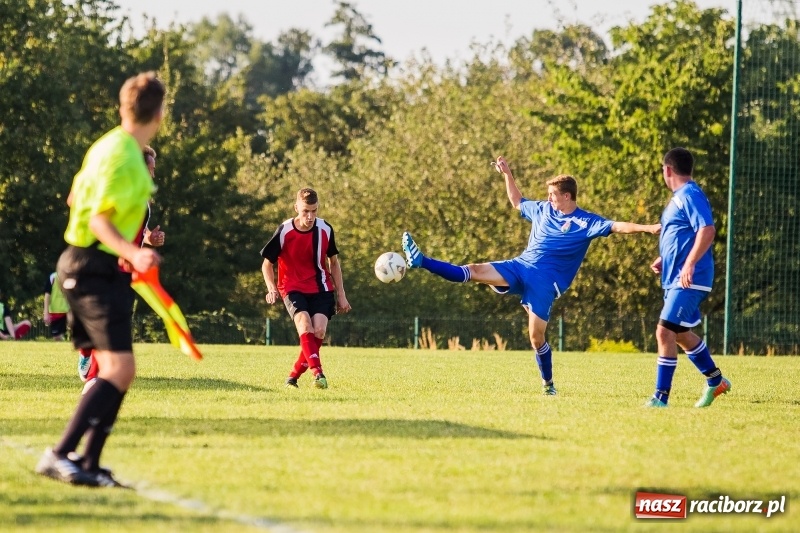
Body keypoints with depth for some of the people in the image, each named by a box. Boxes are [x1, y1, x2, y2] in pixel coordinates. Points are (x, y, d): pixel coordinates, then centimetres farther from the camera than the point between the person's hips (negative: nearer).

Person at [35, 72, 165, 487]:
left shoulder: (109, 146, 12)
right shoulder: (122, 156, -17)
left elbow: (76, 198, 25)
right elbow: (98, 219, -23)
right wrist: (131, 252, -38)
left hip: (91, 268, 10)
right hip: (96, 269, -10)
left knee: (115, 370, 11)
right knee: (119, 368, -17)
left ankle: (88, 465, 11)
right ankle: (59, 456, -23)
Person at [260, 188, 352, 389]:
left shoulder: (325, 230, -3)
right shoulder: (284, 232, -12)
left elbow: (334, 262, 12)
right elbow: (267, 263, -2)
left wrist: (341, 295, 11)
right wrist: (271, 288, -19)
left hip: (320, 288, 2)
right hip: (293, 288, -2)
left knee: (319, 331, -16)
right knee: (304, 324, -28)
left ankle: (294, 376, 1)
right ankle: (317, 372, -38)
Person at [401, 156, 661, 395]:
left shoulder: (586, 222, -4)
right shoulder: (543, 210, 13)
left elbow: (616, 226, -15)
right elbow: (517, 201, 32)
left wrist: (646, 228, -29)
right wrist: (507, 174, 28)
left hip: (545, 281, -5)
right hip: (520, 267, 5)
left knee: (537, 336, -6)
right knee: (475, 270, -14)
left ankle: (548, 384, 11)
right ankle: (421, 262, -23)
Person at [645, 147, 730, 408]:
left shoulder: (690, 195, -13)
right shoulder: (679, 197, 18)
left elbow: (707, 230, -25)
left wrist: (689, 265, -30)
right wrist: (663, 259, 20)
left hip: (688, 281, -11)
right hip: (675, 278, 11)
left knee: (665, 331, -15)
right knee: (680, 333, 20)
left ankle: (661, 396, -14)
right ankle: (716, 381, 34)